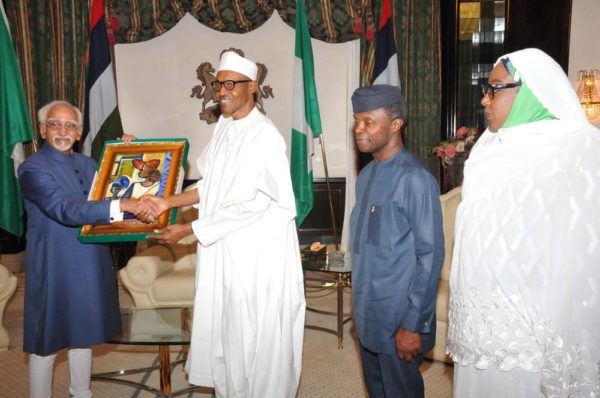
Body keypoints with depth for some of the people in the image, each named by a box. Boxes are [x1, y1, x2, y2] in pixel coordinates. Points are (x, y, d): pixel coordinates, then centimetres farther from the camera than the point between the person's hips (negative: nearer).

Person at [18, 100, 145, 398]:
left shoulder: (87, 164, 9)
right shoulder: (32, 169, -15)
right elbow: (67, 210, -29)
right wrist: (122, 206, -39)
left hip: (90, 266, 7)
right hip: (53, 269, -7)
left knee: (83, 335, 20)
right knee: (45, 344, 7)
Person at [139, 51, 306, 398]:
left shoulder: (264, 137, -20)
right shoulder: (225, 126, 7)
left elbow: (248, 205, -22)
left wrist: (187, 231, -19)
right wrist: (169, 202, 0)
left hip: (257, 252, -8)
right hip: (224, 246, 8)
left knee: (257, 336, 8)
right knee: (227, 330, 19)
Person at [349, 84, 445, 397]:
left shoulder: (415, 180, -19)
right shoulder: (366, 175, 5)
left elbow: (431, 256, -18)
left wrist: (414, 325, -17)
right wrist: (359, 301, 15)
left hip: (398, 319, -7)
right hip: (367, 315, 7)